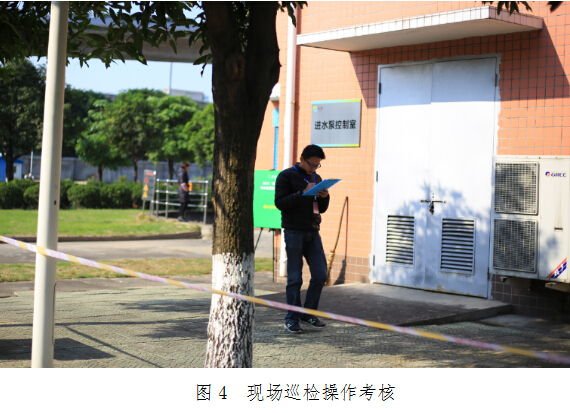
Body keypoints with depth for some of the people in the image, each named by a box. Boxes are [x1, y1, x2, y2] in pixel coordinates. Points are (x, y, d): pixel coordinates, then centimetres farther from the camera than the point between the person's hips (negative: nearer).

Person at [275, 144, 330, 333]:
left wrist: (324, 197, -2)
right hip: (294, 233, -6)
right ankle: (292, 319, 7)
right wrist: (303, 193, -21)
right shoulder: (286, 176, -2)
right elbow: (280, 202, -12)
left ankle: (308, 313, 15)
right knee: (295, 278, -3)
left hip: (313, 233, 6)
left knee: (320, 275, 2)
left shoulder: (316, 178, 17)